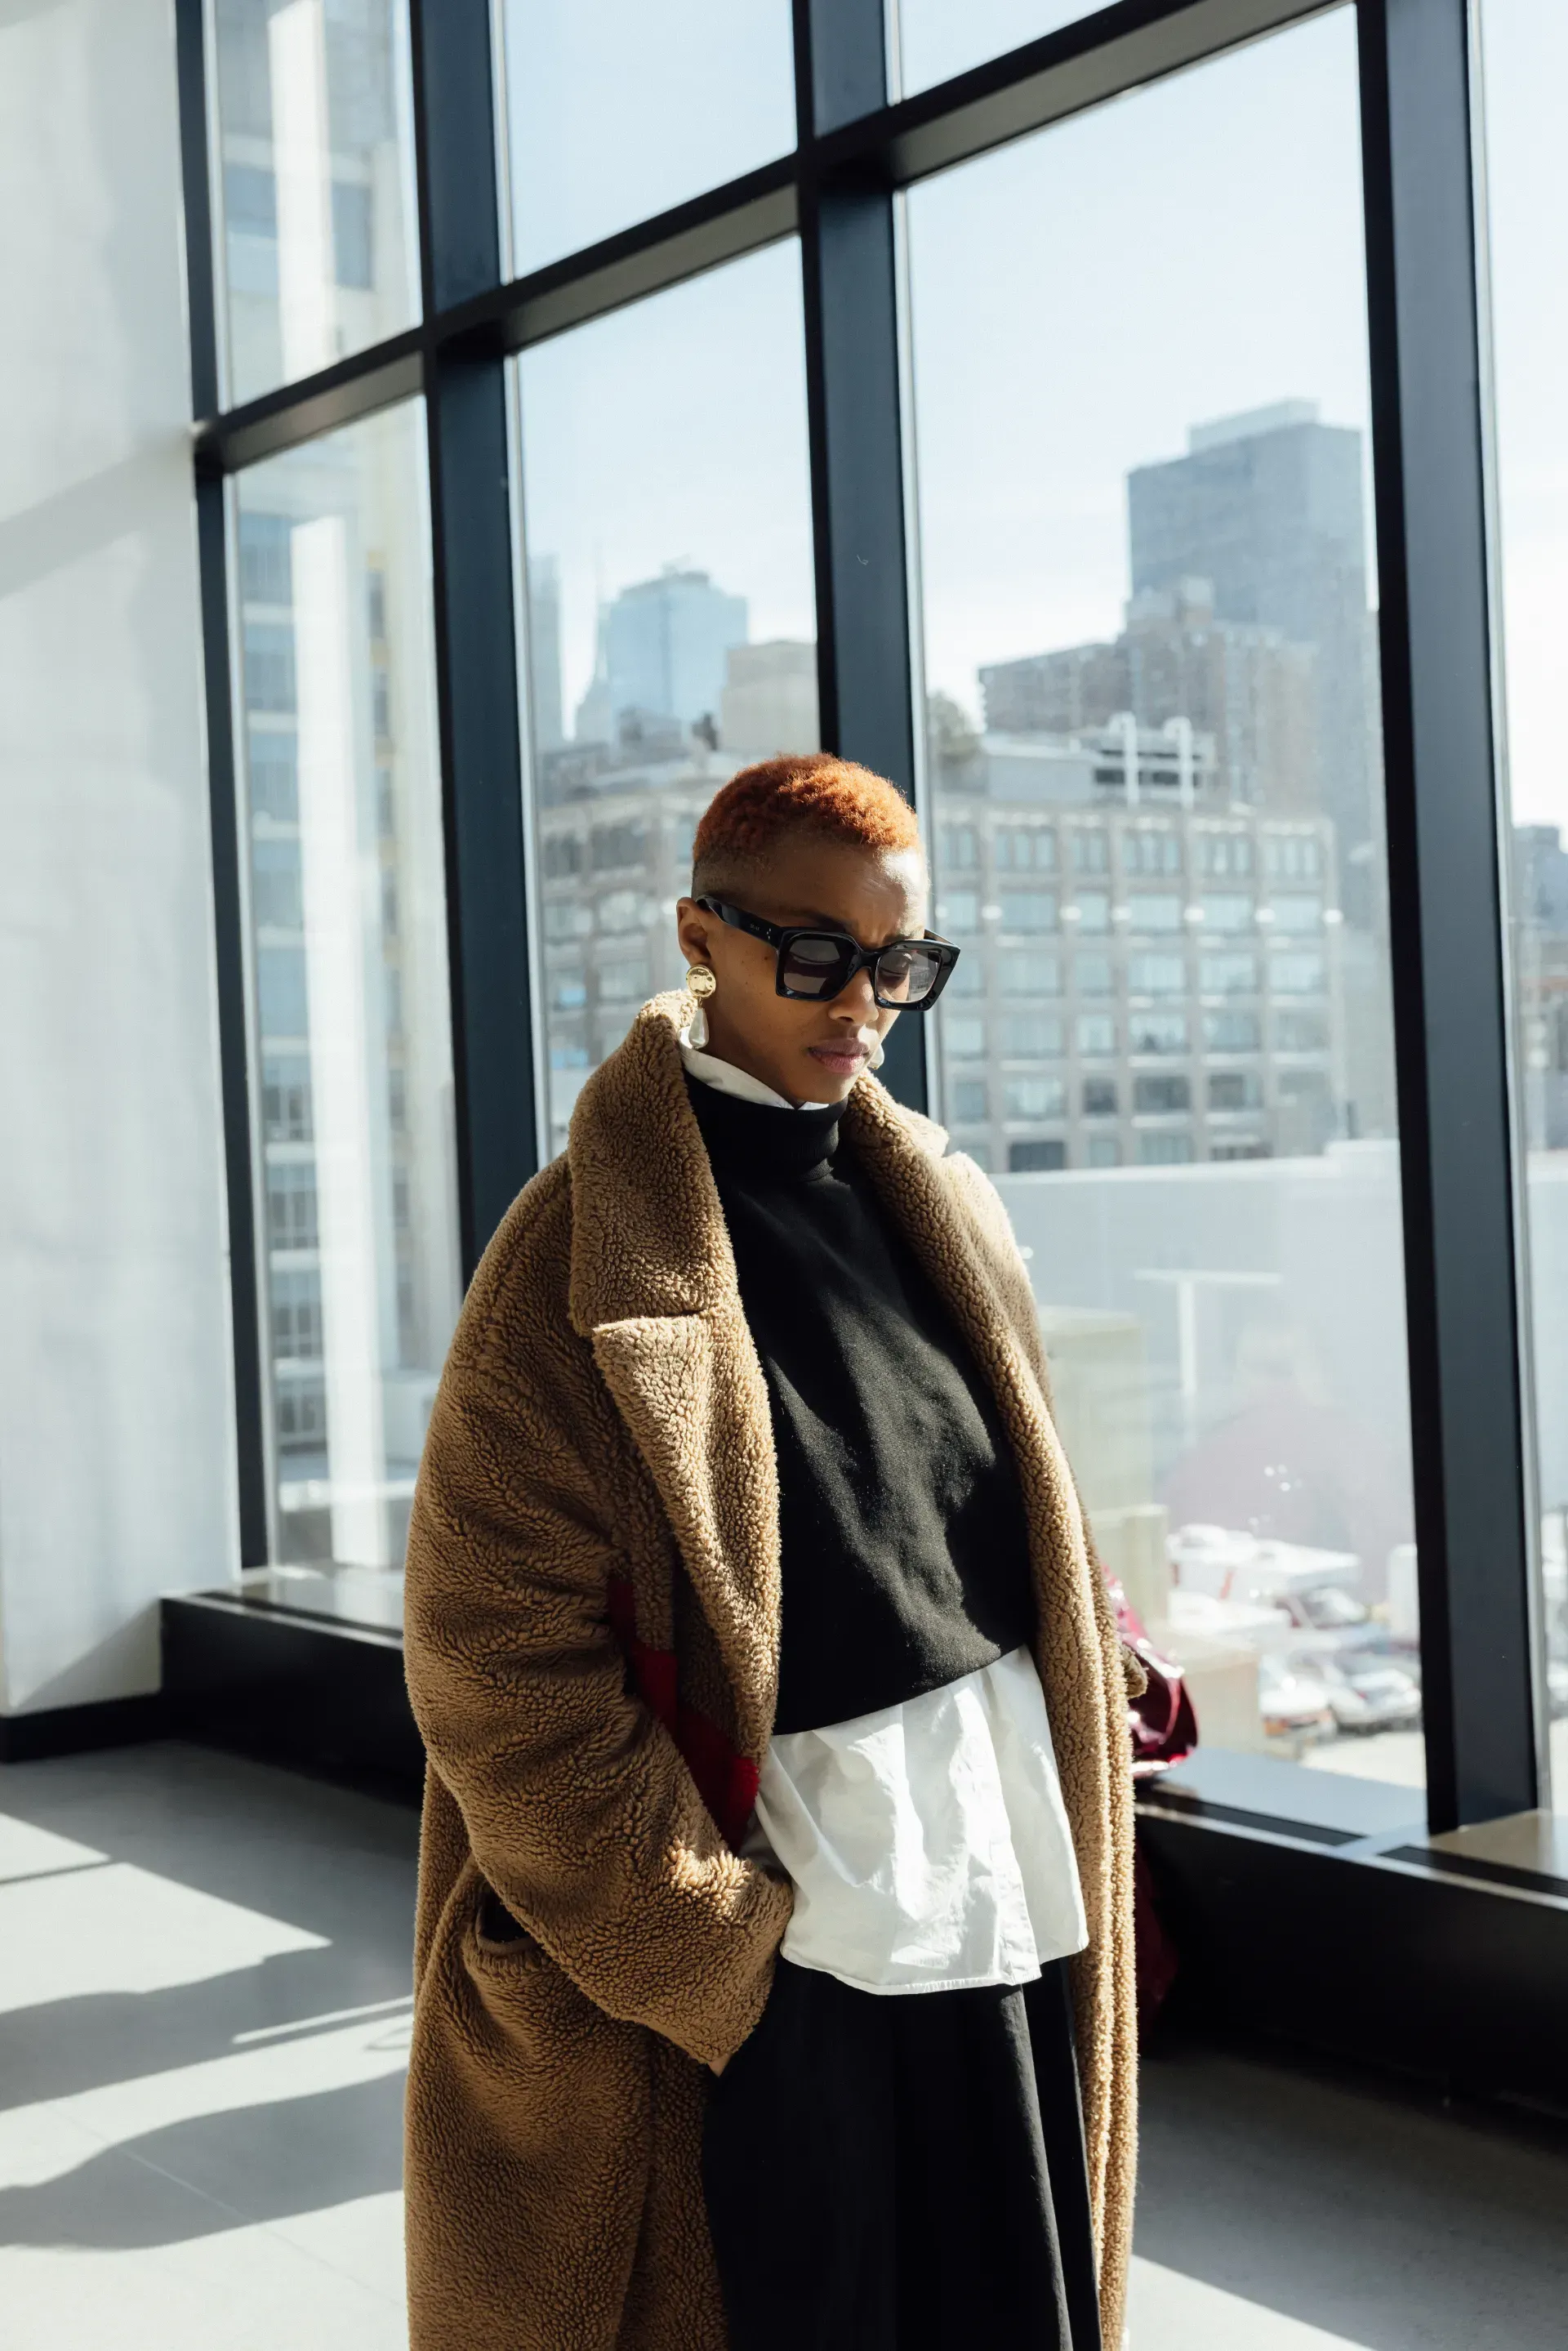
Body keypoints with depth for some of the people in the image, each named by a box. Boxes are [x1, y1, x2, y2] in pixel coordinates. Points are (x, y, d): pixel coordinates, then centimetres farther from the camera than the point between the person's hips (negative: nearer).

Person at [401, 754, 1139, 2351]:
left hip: (1000, 1912, 6)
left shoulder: (942, 1210, 9)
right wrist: (716, 1953, -14)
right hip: (754, 1968, -6)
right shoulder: (587, 1254, -10)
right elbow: (498, 1663, -14)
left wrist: (1084, 1872, 9)